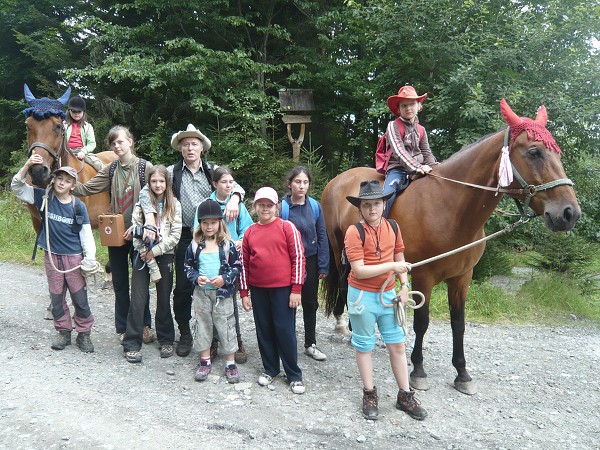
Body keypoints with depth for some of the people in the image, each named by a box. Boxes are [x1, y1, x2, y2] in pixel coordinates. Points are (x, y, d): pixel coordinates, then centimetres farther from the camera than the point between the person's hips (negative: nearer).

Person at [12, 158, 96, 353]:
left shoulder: (79, 206, -8)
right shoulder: (44, 198, -2)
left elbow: (86, 235, -4)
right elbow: (17, 187, -4)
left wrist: (90, 258, -9)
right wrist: (27, 166, -19)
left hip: (74, 257, -2)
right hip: (51, 256, 2)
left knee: (80, 298, 3)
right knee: (56, 297, 12)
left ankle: (84, 334, 17)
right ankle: (63, 332, 26)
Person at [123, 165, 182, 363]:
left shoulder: (174, 205, 3)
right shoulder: (141, 203, 2)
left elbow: (175, 235, -3)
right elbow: (136, 232, -4)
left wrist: (155, 251, -11)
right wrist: (148, 258, -10)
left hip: (165, 256, 1)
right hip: (143, 256, -1)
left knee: (164, 300, 10)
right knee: (138, 300, -2)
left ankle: (166, 341, 25)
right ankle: (132, 345, 7)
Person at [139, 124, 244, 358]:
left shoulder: (213, 170, 5)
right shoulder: (172, 172, 2)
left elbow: (235, 186, -2)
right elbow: (145, 193, -4)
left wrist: (234, 200, -26)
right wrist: (150, 221, -18)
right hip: (185, 237, 0)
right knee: (183, 286, 4)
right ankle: (185, 334, 22)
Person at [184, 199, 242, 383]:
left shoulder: (228, 244, -5)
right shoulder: (194, 246, 1)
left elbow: (237, 266, -1)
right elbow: (188, 267, 8)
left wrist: (224, 278, -15)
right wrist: (196, 278, -11)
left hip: (223, 293, -2)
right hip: (201, 292, 3)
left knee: (226, 325, 2)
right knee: (202, 325, 11)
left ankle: (230, 363, 14)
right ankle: (205, 361, 26)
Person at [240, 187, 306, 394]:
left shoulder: (287, 227, -4)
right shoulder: (249, 232, 8)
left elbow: (299, 258, -6)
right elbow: (244, 263, 11)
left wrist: (296, 290, -9)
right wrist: (244, 293, 8)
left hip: (283, 289, -4)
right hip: (258, 290, 4)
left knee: (285, 331, 0)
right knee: (264, 331, 12)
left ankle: (294, 375, 13)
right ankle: (270, 369, 29)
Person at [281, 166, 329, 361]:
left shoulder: (315, 206, -1)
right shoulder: (282, 206, -11)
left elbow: (322, 237, 1)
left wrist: (323, 265, -2)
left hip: (310, 261, 3)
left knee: (311, 303, 14)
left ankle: (310, 344, 29)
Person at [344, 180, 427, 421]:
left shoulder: (393, 227, 1)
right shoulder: (355, 231, -16)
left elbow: (400, 259, 11)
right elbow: (359, 270, -21)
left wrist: (404, 286, -1)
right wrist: (392, 266, -23)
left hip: (388, 294, 5)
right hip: (362, 296, -4)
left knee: (397, 345, 10)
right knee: (364, 346, 11)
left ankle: (405, 396, 24)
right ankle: (369, 394, 27)